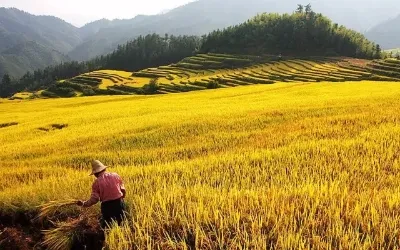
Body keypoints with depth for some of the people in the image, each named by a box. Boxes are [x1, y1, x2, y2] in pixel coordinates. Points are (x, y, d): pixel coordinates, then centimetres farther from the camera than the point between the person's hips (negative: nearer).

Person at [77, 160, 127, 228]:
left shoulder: (97, 183, -5)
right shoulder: (115, 176, 3)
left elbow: (94, 199, -9)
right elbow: (123, 190, 8)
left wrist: (83, 204, 5)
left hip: (107, 206, -2)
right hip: (119, 203, 2)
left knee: (106, 226, 13)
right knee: (120, 224, 13)